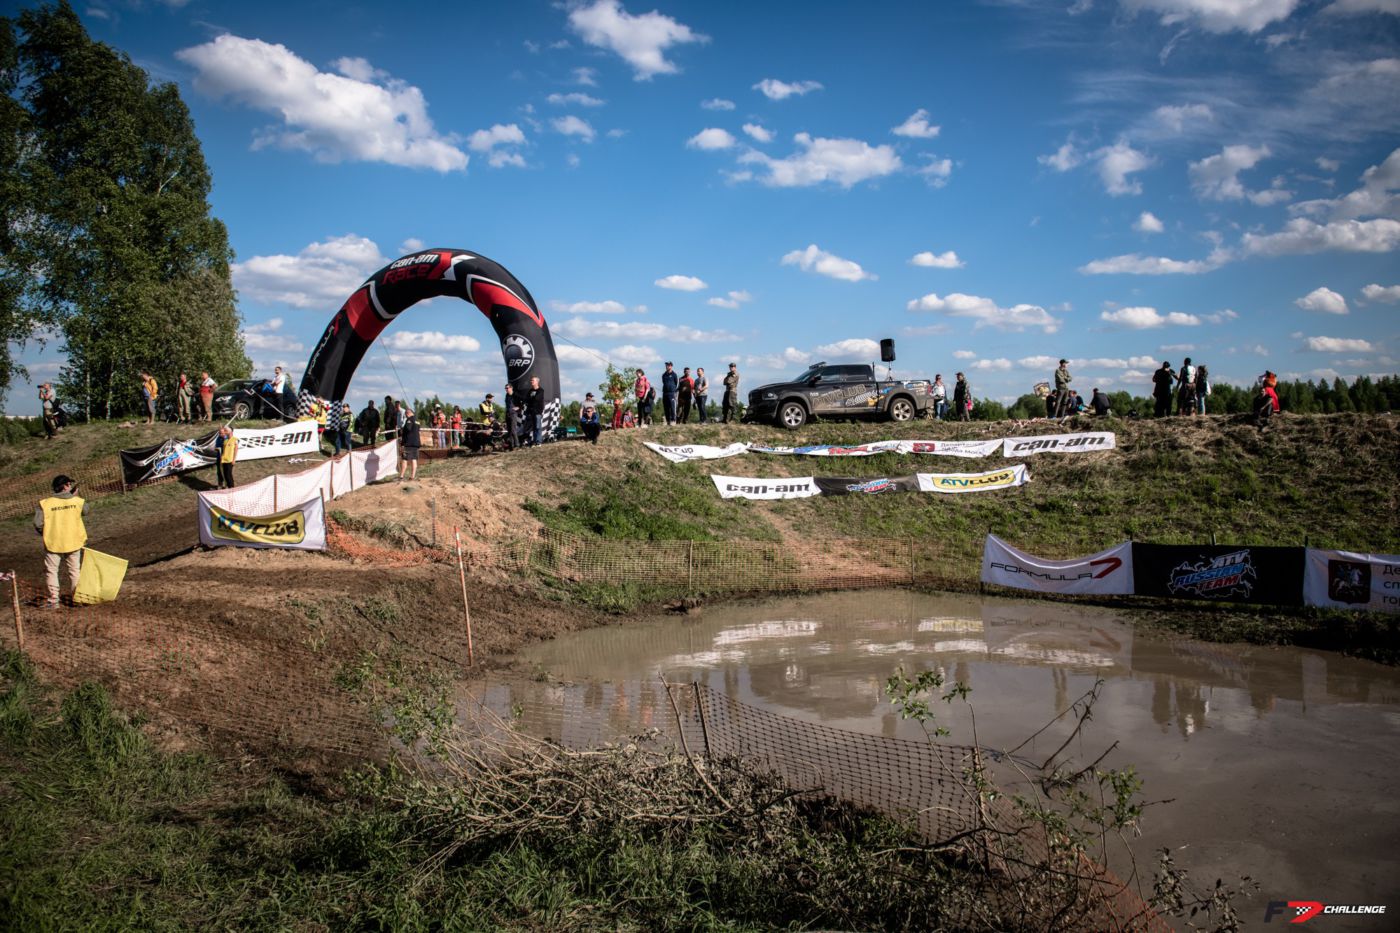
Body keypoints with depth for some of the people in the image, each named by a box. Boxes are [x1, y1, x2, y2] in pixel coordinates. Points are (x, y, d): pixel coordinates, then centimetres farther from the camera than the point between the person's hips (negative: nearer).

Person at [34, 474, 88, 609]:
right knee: (74, 571, 15)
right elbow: (85, 511, 13)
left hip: (53, 543, -1)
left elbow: (38, 524, -11)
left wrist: (46, 534, 8)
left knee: (51, 571, 10)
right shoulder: (77, 501, -8)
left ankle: (53, 600, 7)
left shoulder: (45, 503, -11)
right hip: (73, 542, 1)